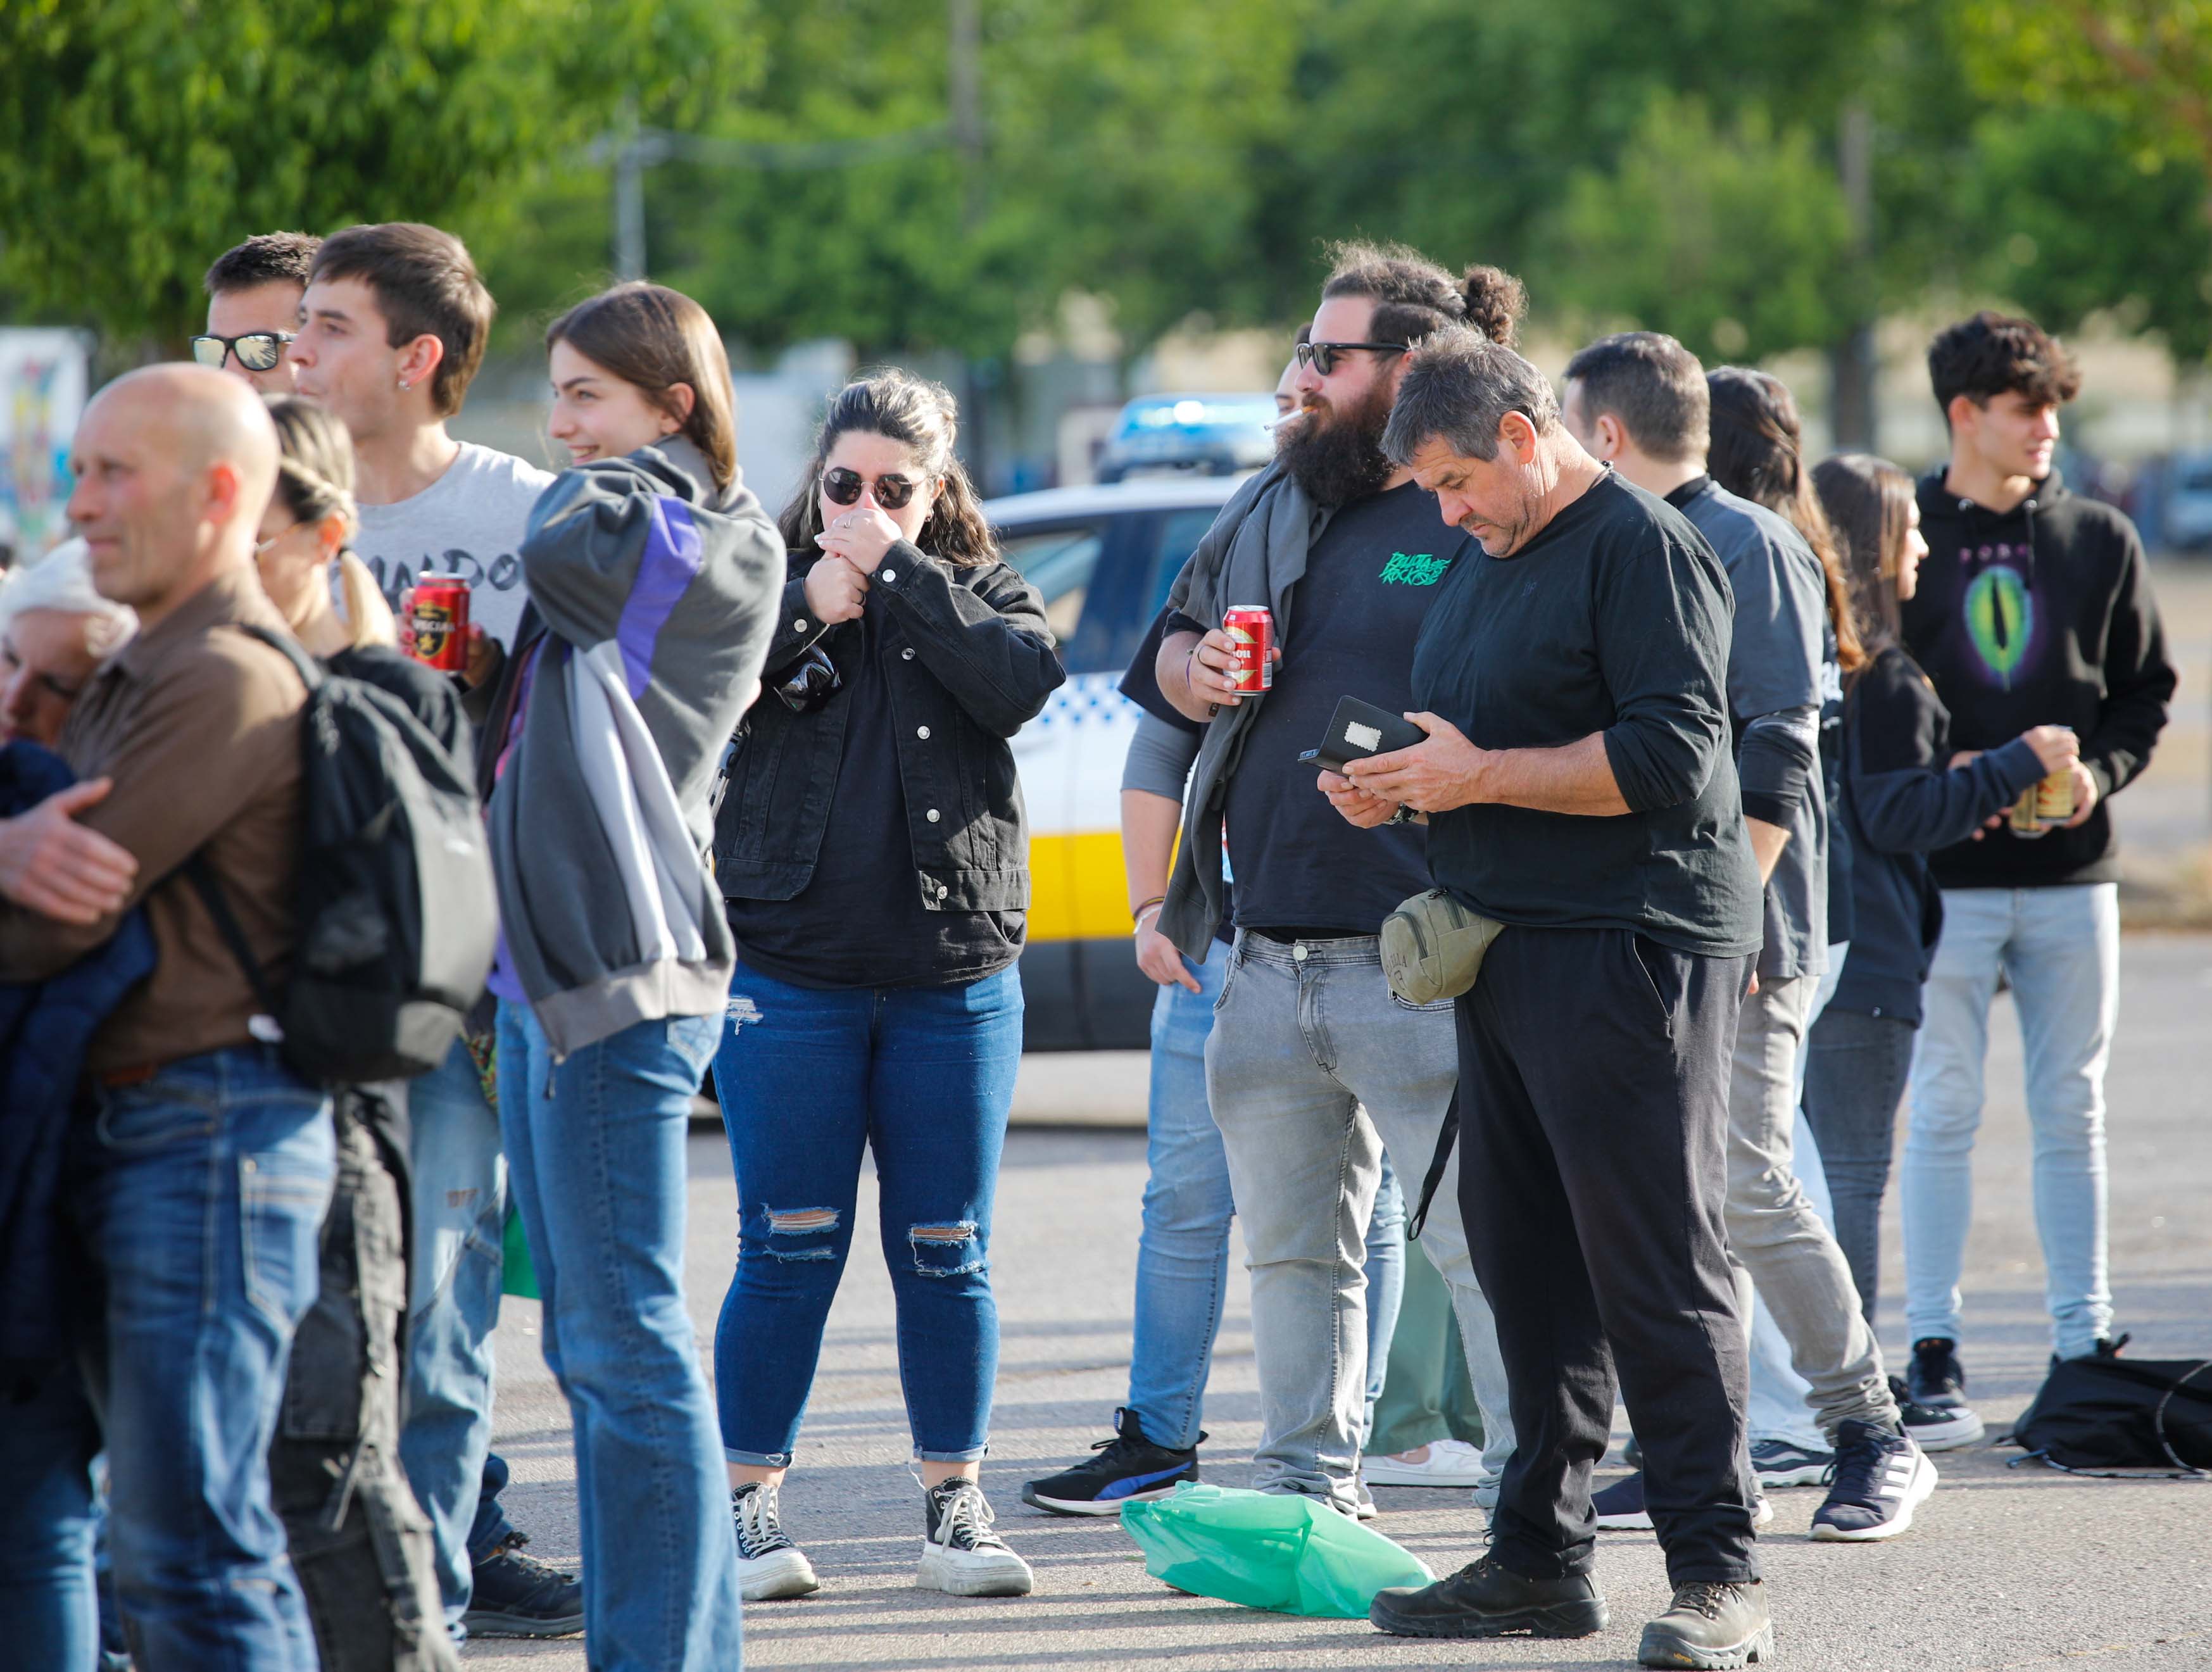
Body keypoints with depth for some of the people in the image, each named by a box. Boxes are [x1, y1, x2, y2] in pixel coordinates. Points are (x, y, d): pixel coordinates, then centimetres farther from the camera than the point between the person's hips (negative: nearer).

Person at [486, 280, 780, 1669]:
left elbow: (562, 555, -22)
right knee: (587, 1340, 11)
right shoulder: (638, 538, 20)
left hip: (619, 978, -10)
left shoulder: (718, 546, -6)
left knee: (627, 1335, -10)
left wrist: (631, 467, -4)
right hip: (543, 974, 10)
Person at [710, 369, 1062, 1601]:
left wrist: (896, 571, -12)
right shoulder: (768, 583, 6)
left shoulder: (979, 593, 8)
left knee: (948, 1255, 5)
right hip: (791, 977, -1)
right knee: (789, 1248, -1)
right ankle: (752, 1503, 5)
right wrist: (805, 605, -14)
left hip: (956, 979, 1)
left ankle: (957, 1504, 13)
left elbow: (1023, 681, -14)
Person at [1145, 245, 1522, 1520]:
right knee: (1293, 1248, 14)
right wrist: (1194, 670, 7)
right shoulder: (1273, 512, 16)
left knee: (1483, 1244, -7)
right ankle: (1309, 1492, 24)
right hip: (1270, 968, 8)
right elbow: (1175, 645, 29)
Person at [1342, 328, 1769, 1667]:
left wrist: (1479, 776, -16)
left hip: (1631, 948, -9)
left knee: (1659, 1267, -10)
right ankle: (1541, 1558, 18)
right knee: (1527, 1264, 11)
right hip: (1510, 954, 9)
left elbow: (1672, 755, -18)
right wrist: (1395, 787, 9)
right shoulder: (1489, 561, 20)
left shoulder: (1644, 546, -9)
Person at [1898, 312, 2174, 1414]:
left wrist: (2099, 773, -7)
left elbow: (2145, 691, 11)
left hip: (2072, 871, 2)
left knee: (2072, 1113, 7)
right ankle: (1932, 1343, 3)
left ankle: (2084, 1335, 11)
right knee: (1944, 1112, -1)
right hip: (1946, 873, -2)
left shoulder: (2100, 541, 8)